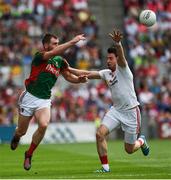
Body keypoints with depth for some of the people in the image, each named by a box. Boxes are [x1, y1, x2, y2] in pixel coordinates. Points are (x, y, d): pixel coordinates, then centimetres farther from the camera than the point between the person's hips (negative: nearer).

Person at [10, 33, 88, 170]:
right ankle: (16, 137, 49)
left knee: (43, 125, -24)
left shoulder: (60, 61, 4)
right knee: (22, 131, 8)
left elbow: (69, 76, 13)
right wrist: (72, 42, -38)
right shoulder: (39, 57, -13)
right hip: (29, 97, -3)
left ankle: (29, 154, -2)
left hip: (44, 100, 3)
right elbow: (54, 52, -32)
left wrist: (79, 79, -8)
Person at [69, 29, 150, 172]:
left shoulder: (122, 68, -9)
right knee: (100, 134, -18)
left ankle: (141, 141, 40)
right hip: (116, 110, 5)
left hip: (131, 111, -5)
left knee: (129, 149, 3)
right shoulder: (106, 73, 8)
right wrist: (69, 69, 4)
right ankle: (105, 167, -8)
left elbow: (121, 55, -30)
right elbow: (88, 74, 11)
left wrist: (117, 43, -51)